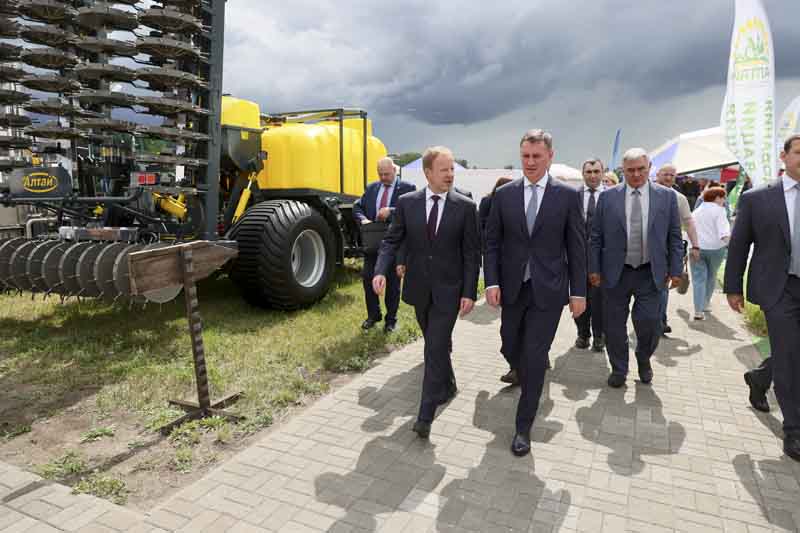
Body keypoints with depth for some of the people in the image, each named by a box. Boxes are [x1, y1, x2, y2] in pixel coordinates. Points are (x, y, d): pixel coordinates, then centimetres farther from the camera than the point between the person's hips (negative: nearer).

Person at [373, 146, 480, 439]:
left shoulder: (465, 206, -6)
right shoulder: (407, 202, -1)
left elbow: (471, 254, -5)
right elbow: (392, 240, -1)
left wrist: (470, 293, -10)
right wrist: (381, 270, -19)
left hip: (448, 289, -3)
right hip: (419, 288, 3)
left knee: (435, 349, -6)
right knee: (436, 344, 20)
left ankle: (425, 415, 2)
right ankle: (447, 385, 46)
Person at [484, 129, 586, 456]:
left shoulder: (568, 195, -3)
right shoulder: (504, 194, 2)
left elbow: (577, 247, -1)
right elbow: (492, 242, 3)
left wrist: (579, 292, -3)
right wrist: (492, 282, -7)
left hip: (548, 290, -2)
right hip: (512, 288, 3)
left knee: (534, 357, -1)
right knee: (510, 349, 14)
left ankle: (524, 427, 15)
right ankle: (531, 380, 48)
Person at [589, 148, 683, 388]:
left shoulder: (666, 196, 2)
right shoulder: (608, 197, 0)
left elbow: (674, 237, 5)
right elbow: (596, 237, 2)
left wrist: (675, 270, 1)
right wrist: (594, 269, -1)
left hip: (650, 274, 0)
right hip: (616, 273, 0)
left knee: (649, 323, -2)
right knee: (615, 325, 7)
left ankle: (644, 360, 29)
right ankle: (619, 369, 27)